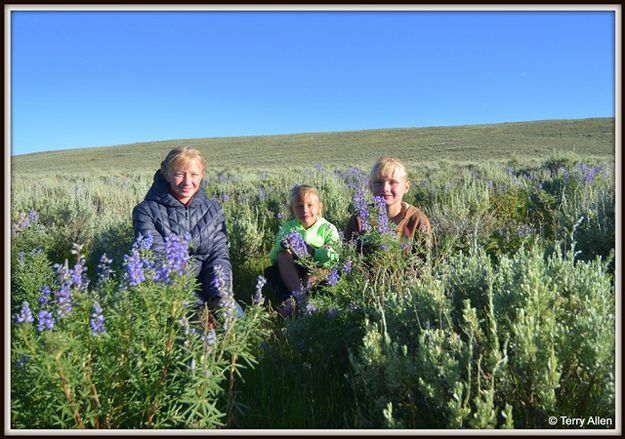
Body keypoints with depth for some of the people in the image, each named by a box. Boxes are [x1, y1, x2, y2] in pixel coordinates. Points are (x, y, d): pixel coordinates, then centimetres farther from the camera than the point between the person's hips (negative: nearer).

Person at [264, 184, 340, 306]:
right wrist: (282, 246, -24)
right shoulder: (287, 228, 6)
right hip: (292, 273, 2)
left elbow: (335, 256, -15)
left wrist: (310, 252, -29)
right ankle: (297, 292, -41)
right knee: (284, 254, -24)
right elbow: (273, 258, -2)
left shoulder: (328, 228, 1)